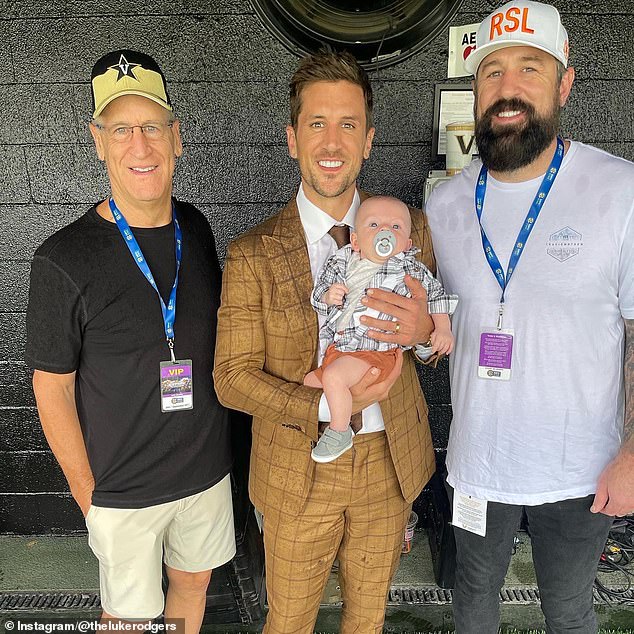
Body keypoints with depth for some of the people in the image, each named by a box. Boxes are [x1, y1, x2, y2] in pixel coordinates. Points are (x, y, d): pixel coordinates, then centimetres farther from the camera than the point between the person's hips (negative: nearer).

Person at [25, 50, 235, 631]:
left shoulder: (196, 228, -4)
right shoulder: (64, 260, -20)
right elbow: (53, 388, -11)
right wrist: (88, 495, -6)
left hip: (208, 470, 5)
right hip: (124, 491, -4)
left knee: (193, 584, 25)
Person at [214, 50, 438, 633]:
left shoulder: (409, 229, -5)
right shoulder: (252, 255, -12)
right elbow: (233, 376, -11)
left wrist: (424, 328, -22)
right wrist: (327, 403, -25)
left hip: (390, 461, 2)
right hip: (298, 469, -2)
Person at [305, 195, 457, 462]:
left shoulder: (411, 270, -4)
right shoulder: (341, 262, 3)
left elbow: (436, 296, 4)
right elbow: (316, 297, 8)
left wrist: (442, 328, -9)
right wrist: (327, 297, -15)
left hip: (375, 348, -6)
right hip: (336, 344, 6)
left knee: (334, 376, -27)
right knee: (308, 380, 11)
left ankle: (340, 433, -4)